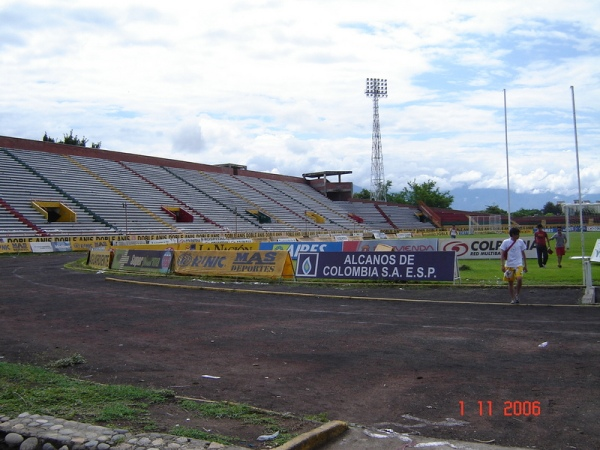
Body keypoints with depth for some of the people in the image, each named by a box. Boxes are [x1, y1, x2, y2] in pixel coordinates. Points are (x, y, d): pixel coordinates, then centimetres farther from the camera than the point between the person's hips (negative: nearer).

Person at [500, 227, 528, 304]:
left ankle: (517, 295, 2)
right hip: (509, 266, 0)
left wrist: (525, 265, 12)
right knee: (510, 282, 6)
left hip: (519, 265, 1)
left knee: (519, 279, -19)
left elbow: (523, 254, 12)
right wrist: (502, 265, -10)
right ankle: (512, 299, 18)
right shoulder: (505, 242, -3)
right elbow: (502, 254, -3)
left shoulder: (520, 242, 4)